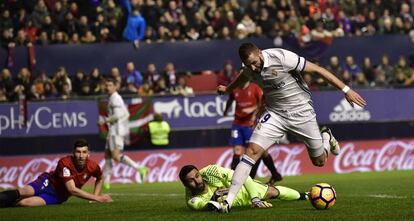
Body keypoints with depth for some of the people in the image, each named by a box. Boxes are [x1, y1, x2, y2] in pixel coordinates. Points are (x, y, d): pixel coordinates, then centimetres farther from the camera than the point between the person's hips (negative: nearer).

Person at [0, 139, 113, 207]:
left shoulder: (93, 167, -12)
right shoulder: (65, 162, -26)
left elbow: (99, 178, 16)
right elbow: (72, 190, -30)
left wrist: (96, 195, 1)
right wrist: (97, 198, -29)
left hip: (57, 197, 2)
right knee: (26, 191, -36)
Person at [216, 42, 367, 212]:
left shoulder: (281, 57, -26)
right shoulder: (248, 69, -8)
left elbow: (317, 69, -21)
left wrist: (346, 90, -22)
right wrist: (227, 89, 41)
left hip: (301, 113, -3)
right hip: (275, 114, 3)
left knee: (319, 162, 7)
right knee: (252, 151, -18)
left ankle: (326, 137, 45)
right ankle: (228, 201, -19)